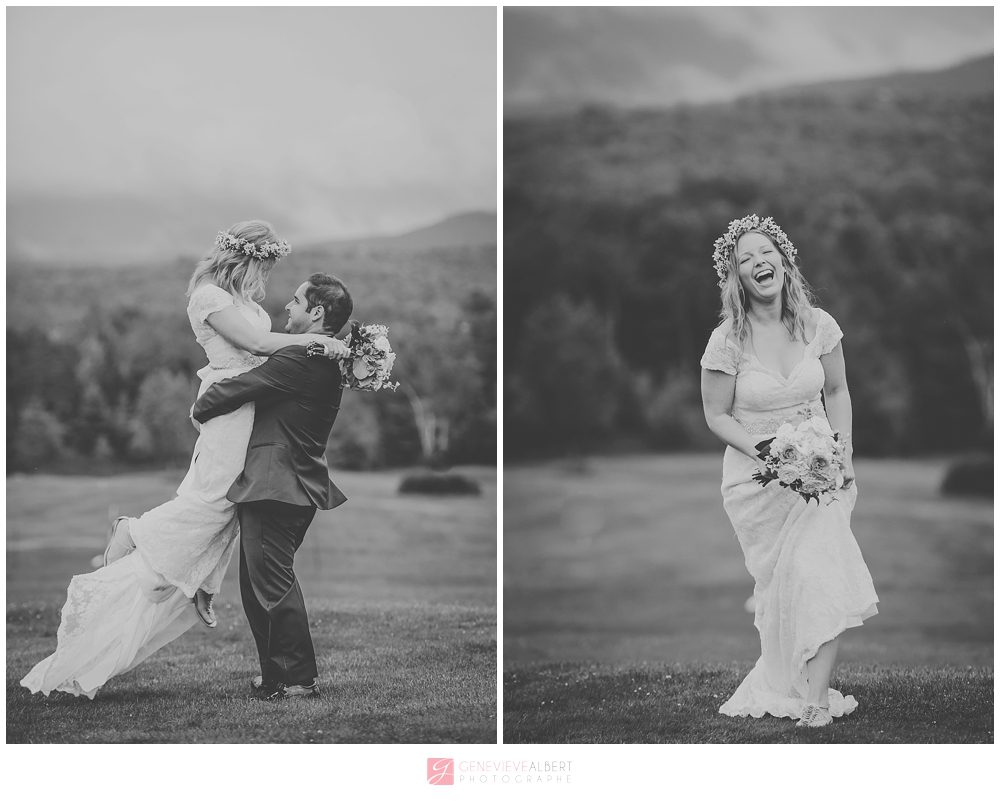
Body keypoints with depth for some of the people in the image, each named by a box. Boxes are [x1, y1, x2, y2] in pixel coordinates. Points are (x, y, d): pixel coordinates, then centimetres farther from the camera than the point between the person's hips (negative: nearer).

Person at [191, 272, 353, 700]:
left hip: (274, 484, -10)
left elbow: (235, 390, -16)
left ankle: (299, 678, 1)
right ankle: (279, 672, 22)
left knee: (272, 583, -4)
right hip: (301, 485, 10)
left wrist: (199, 407, 2)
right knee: (262, 581, 17)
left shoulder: (297, 360, -19)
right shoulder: (328, 364, 13)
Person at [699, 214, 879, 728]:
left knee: (821, 569, -15)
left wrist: (844, 447, -3)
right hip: (756, 475, -1)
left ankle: (815, 700, -11)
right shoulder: (728, 340, -11)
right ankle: (786, 687, 24)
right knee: (777, 582, 6)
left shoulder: (817, 325, -4)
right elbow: (717, 415, -4)